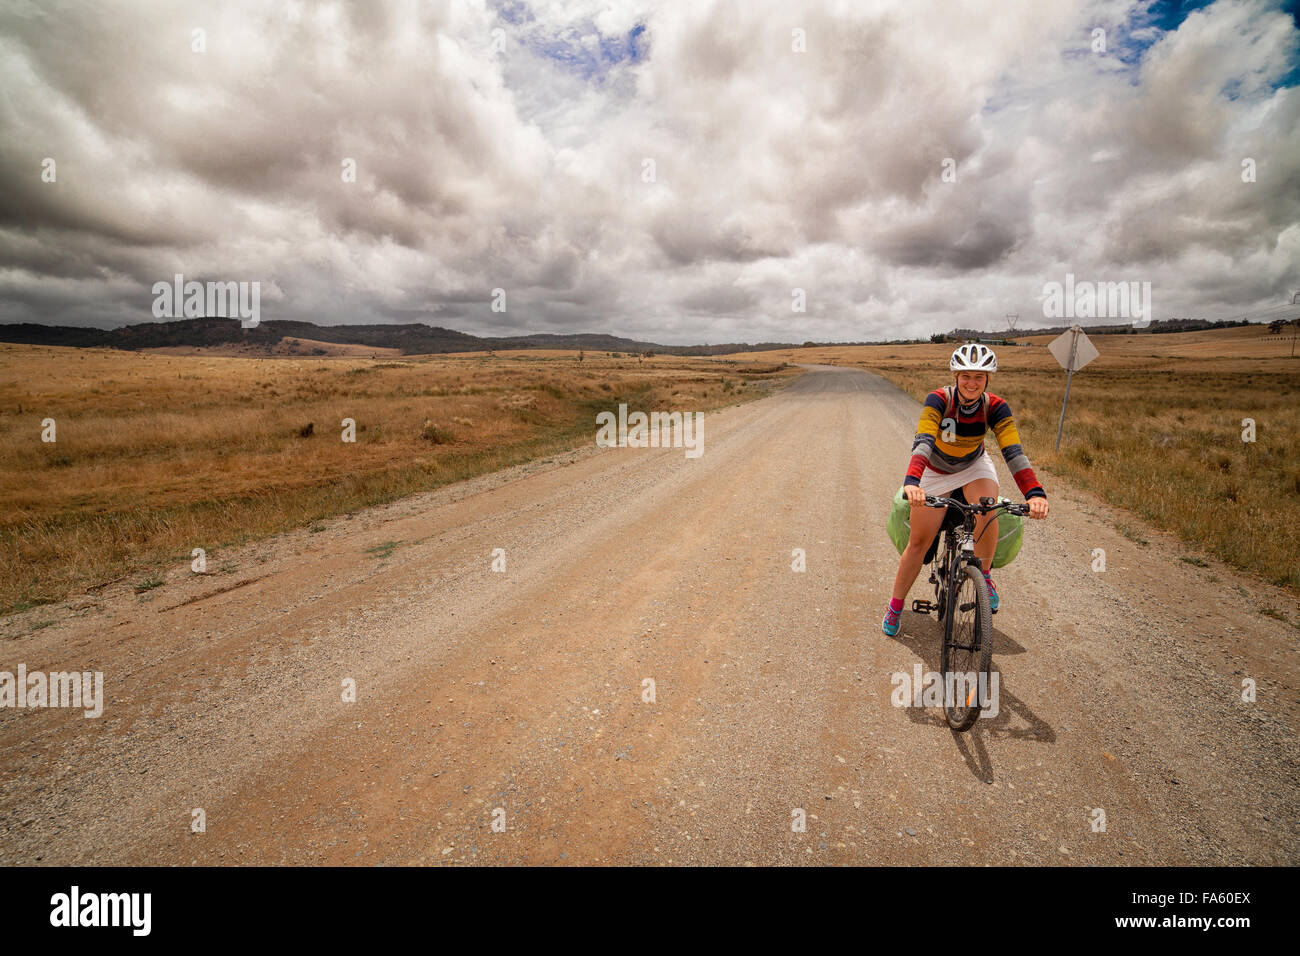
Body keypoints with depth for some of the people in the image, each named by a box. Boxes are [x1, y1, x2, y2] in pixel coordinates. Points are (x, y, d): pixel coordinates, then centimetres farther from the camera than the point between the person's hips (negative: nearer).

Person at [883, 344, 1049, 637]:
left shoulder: (996, 407, -22)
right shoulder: (938, 400, -29)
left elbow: (1014, 452, -31)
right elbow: (923, 442, -42)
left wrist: (1035, 493, -47)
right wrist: (912, 482, -59)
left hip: (973, 465, 1)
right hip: (935, 470, -1)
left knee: (988, 511, -31)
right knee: (919, 542, -2)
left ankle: (983, 576, -3)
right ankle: (895, 606, 16)